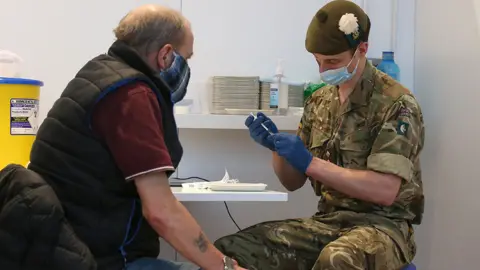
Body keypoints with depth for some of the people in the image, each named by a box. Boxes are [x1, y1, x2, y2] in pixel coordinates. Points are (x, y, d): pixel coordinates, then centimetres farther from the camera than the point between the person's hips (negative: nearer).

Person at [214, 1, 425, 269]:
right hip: (326, 220, 5)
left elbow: (385, 191, -19)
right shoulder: (319, 101, 10)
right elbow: (293, 182, 13)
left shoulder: (397, 104, -9)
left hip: (381, 224, -5)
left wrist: (311, 163, -21)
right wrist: (276, 147, -7)